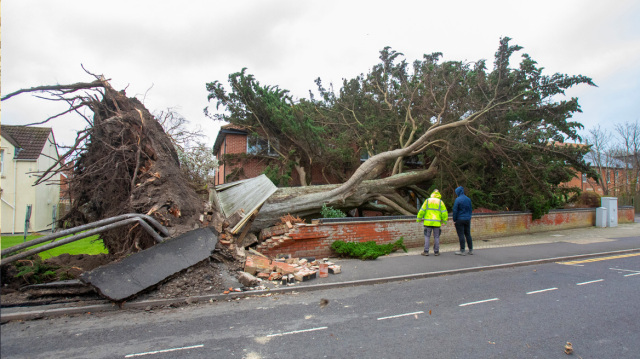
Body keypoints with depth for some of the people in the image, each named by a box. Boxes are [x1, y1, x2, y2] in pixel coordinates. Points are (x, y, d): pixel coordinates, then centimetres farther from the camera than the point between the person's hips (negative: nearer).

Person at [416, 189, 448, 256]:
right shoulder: (440, 202, 2)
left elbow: (422, 211, -1)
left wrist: (419, 219, 6)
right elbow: (444, 213, -2)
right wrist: (444, 221, 8)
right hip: (437, 223, 0)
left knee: (427, 237, 4)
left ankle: (426, 251, 2)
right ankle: (436, 251, 13)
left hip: (428, 222, 0)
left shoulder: (427, 201, 3)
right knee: (436, 237, 9)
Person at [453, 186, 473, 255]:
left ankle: (462, 251, 1)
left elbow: (455, 210, -12)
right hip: (467, 219, 6)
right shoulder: (468, 199, 6)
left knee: (461, 235, -2)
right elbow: (470, 209, 14)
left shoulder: (458, 200, -13)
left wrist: (454, 220, -5)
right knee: (468, 235, 13)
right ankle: (471, 250, 17)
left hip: (460, 219, -6)